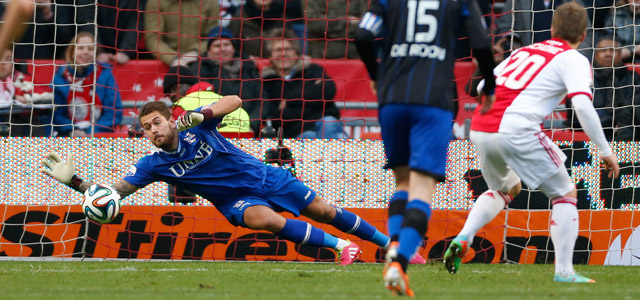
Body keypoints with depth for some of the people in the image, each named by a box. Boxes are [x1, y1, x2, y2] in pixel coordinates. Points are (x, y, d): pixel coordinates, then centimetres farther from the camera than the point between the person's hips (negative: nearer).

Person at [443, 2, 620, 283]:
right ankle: (564, 272, 0)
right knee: (565, 194, 10)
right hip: (517, 131, -7)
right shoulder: (573, 60, 5)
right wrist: (605, 151, -5)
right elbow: (583, 106, -10)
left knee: (506, 188, 33)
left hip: (479, 127, 7)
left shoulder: (524, 50, 24)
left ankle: (463, 238, 12)